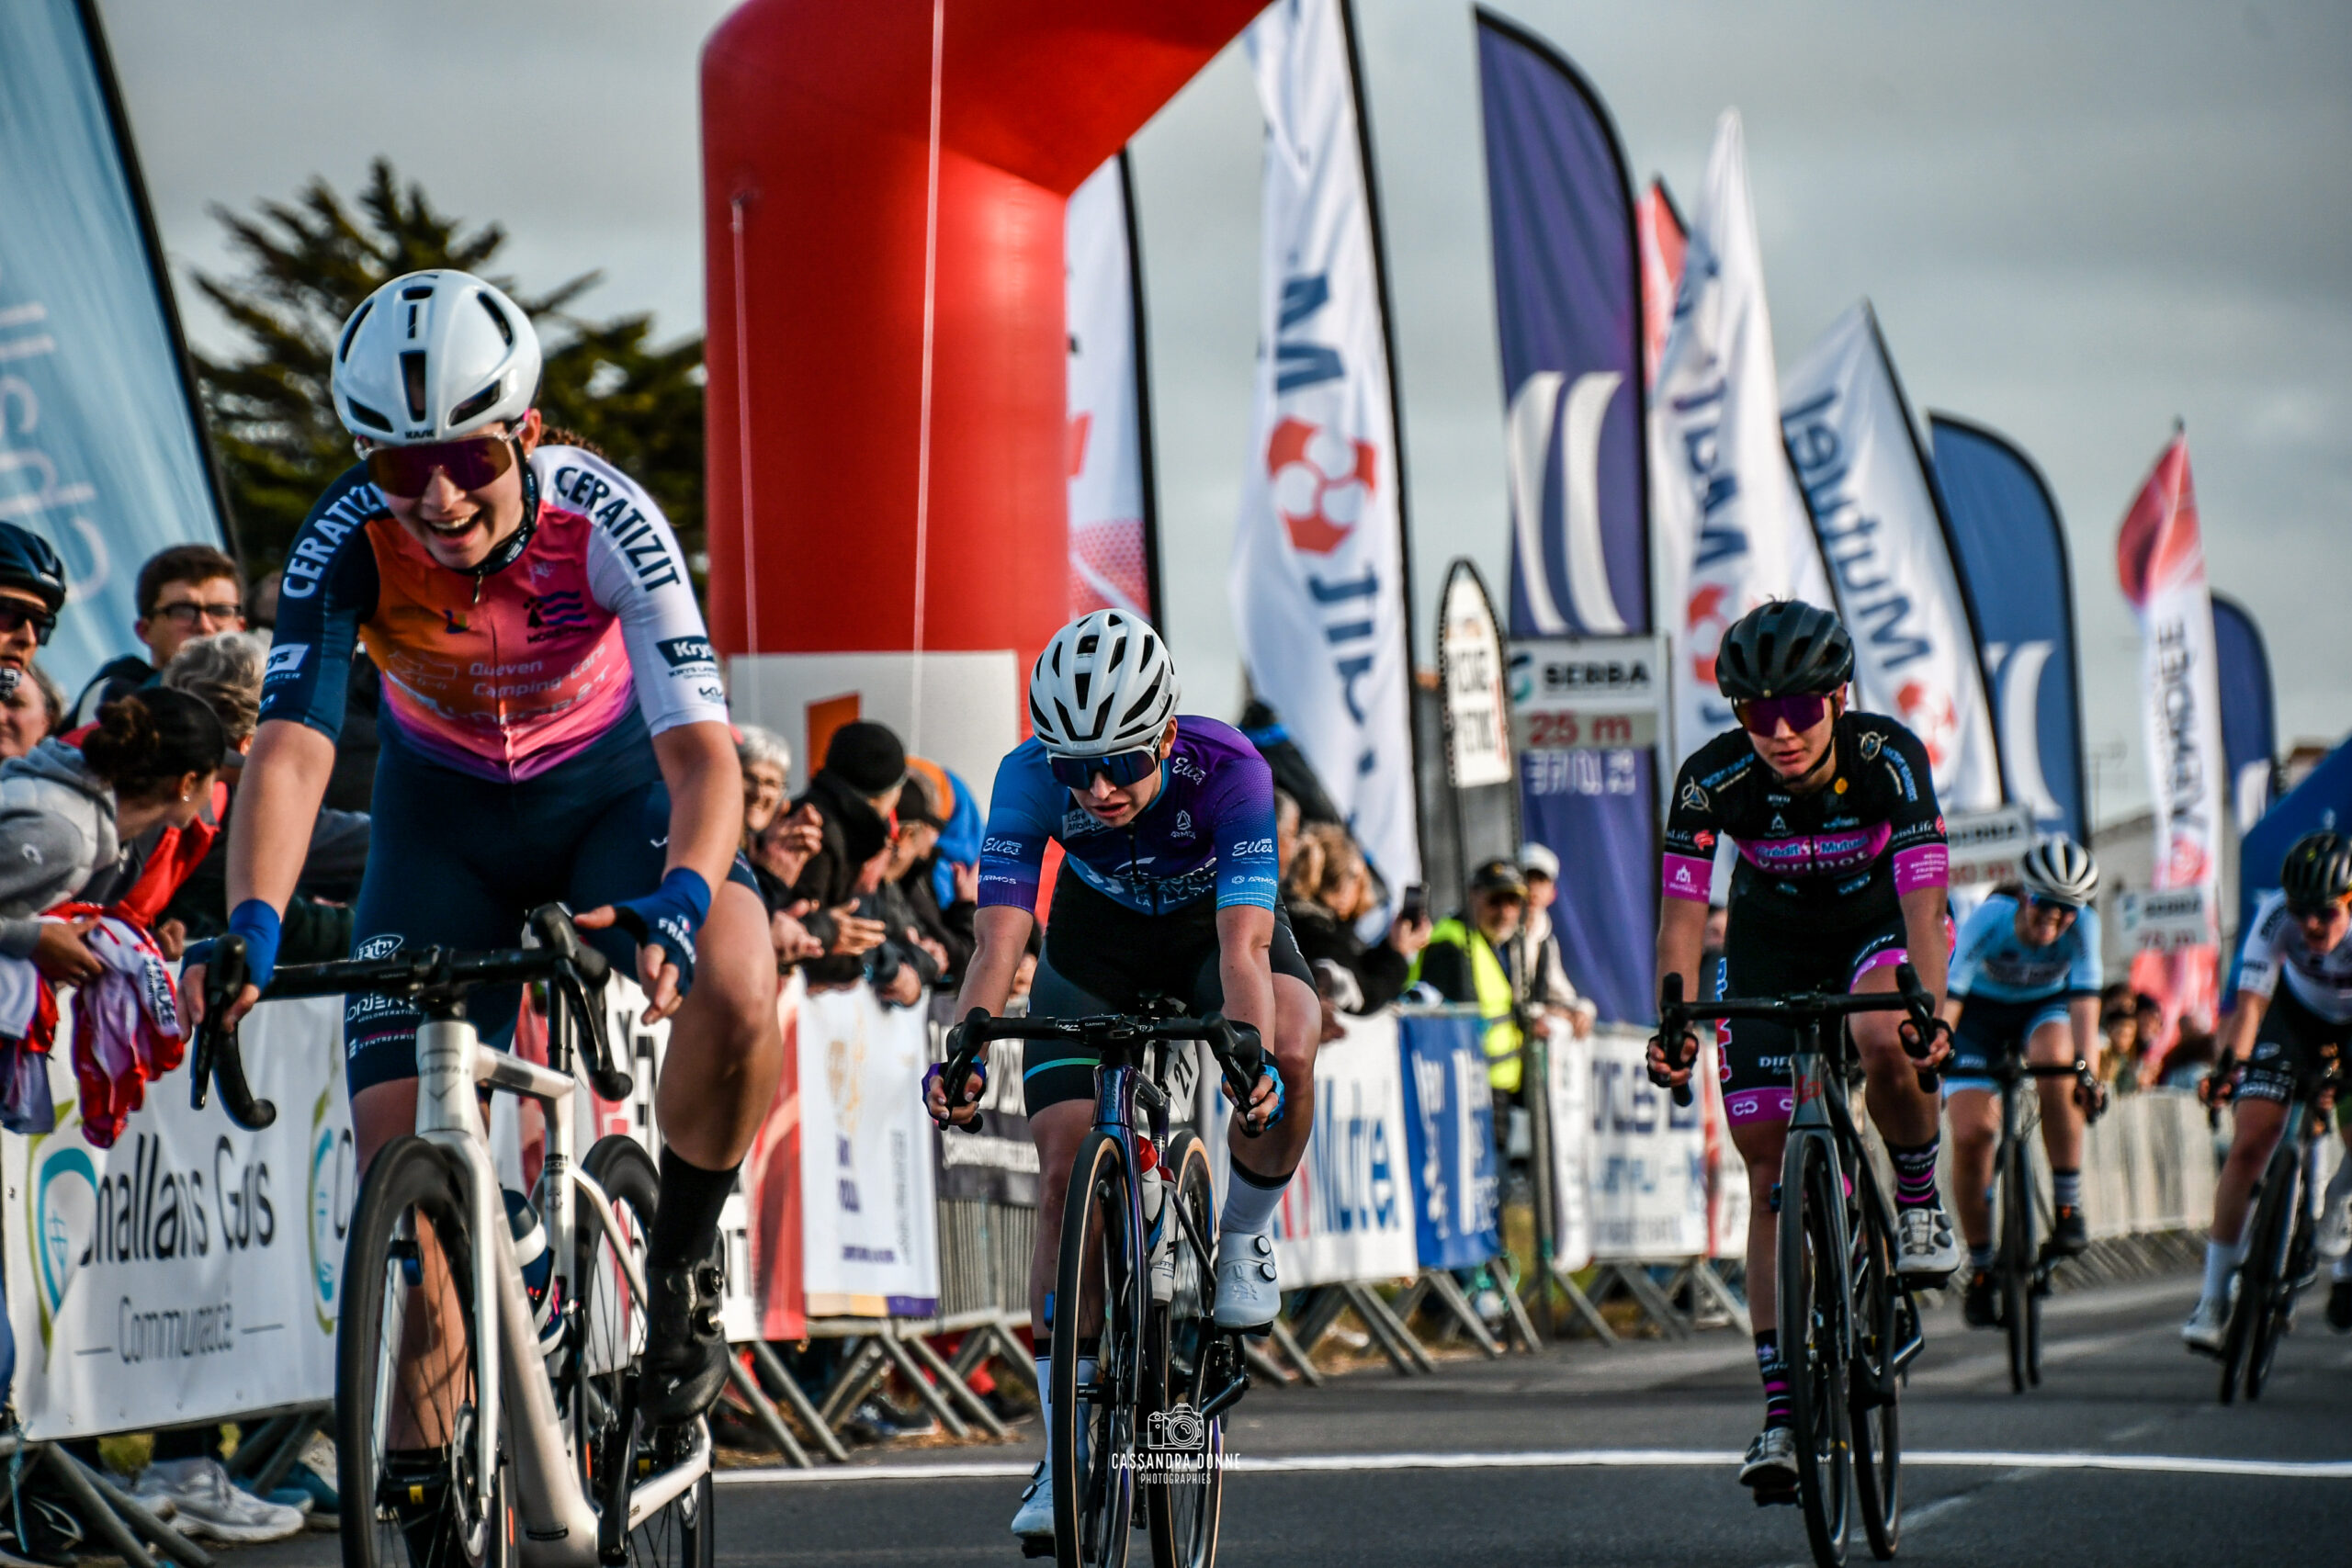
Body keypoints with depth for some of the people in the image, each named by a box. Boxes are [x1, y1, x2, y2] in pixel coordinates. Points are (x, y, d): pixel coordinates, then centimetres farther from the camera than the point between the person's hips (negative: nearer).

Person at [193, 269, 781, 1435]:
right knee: (398, 1143, -10)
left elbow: (701, 752, -36)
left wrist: (679, 901, -56)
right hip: (445, 812, 2)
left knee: (735, 990, -32)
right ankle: (418, 1471, 5)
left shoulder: (602, 519, -31)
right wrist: (253, 926, -55)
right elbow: (291, 749, -37)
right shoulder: (345, 544, -27)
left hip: (612, 785, -1)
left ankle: (682, 1262, -6)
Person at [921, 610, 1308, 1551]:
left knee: (1288, 1054, -35)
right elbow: (999, 937, -38)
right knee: (1065, 1172, -11)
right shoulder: (1031, 776, -32)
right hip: (1098, 935, 2)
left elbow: (1242, 946, -44)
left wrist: (1253, 1054, -62)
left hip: (1211, 922, -1)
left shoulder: (1227, 770, -36)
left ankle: (1245, 1233, -5)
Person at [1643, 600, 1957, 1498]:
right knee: (1772, 1173, -6)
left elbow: (1922, 896, -36)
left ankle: (1918, 1203, -7)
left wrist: (1928, 1010, -50)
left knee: (1883, 1041, -37)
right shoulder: (1713, 780, -26)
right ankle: (1783, 1414, -5)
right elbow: (1682, 911, -25)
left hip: (1879, 921, -1)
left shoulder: (1889, 759, -29)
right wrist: (1675, 1024, -40)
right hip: (1772, 943, 2)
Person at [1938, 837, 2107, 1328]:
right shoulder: (1989, 919, -33)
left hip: (2044, 1007, 1)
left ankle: (2067, 1207, -21)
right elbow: (1947, 999, -36)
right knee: (1970, 1133, -16)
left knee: (2055, 1066, -35)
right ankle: (1980, 1271, 1)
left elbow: (2084, 1001, -36)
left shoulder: (2082, 924, -28)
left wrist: (2088, 1070, -51)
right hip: (1983, 1009, -1)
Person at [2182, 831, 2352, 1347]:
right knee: (2248, 1146, -13)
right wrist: (2230, 1063, -53)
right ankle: (2215, 1297, -6)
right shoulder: (2275, 916, -32)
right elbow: (2251, 1001, -36)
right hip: (2296, 1015, 1)